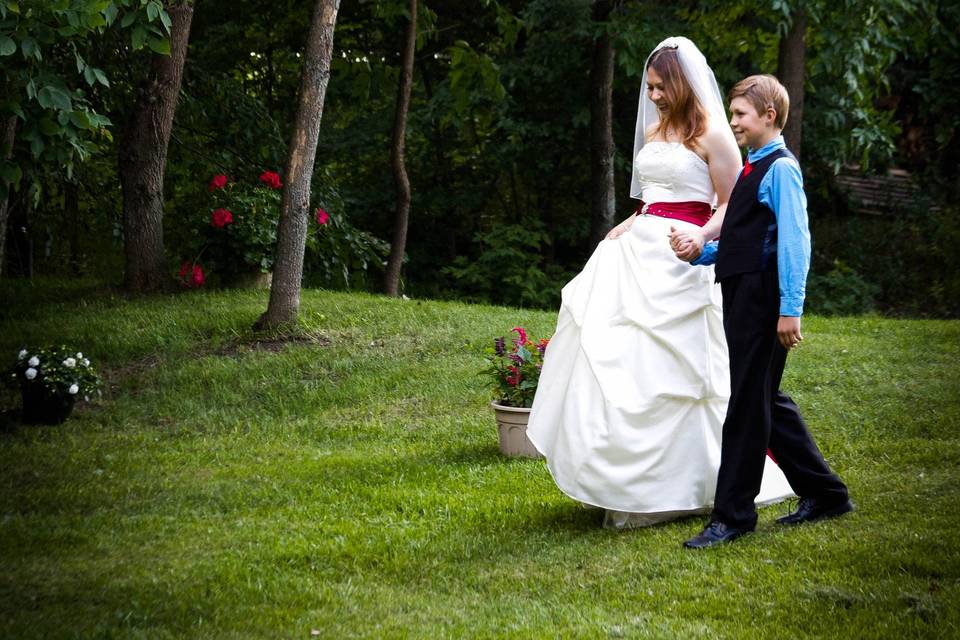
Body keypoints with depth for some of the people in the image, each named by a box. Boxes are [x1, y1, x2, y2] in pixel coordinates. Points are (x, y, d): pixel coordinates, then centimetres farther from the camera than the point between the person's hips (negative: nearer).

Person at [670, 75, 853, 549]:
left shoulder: (780, 168, -11)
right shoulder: (752, 169, 18)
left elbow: (794, 241, -17)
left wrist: (790, 309, -22)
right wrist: (701, 250, 6)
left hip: (761, 298, -10)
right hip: (741, 296, 10)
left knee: (748, 403, -5)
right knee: (765, 400, 15)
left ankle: (733, 515, 1)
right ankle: (824, 495, 25)